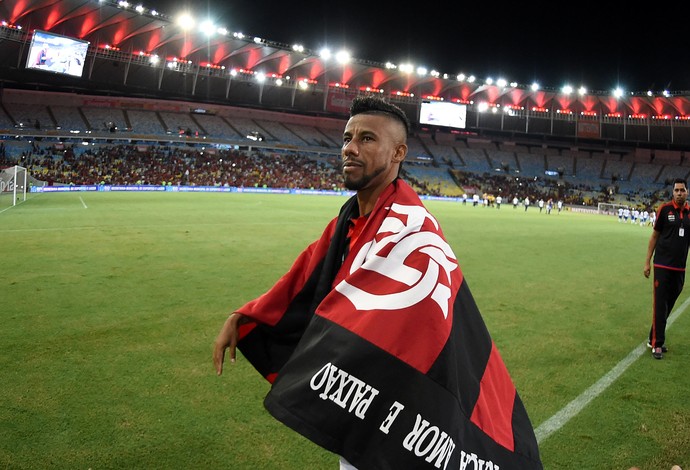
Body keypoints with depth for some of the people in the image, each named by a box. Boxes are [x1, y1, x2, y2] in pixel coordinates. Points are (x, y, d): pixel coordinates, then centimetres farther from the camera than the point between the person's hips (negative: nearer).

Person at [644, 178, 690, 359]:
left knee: (669, 304, 11)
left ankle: (654, 338, 24)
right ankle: (657, 343, 6)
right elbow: (654, 236, 0)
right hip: (662, 265, -4)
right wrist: (647, 262, -2)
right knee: (660, 304, -3)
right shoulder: (665, 209, -5)